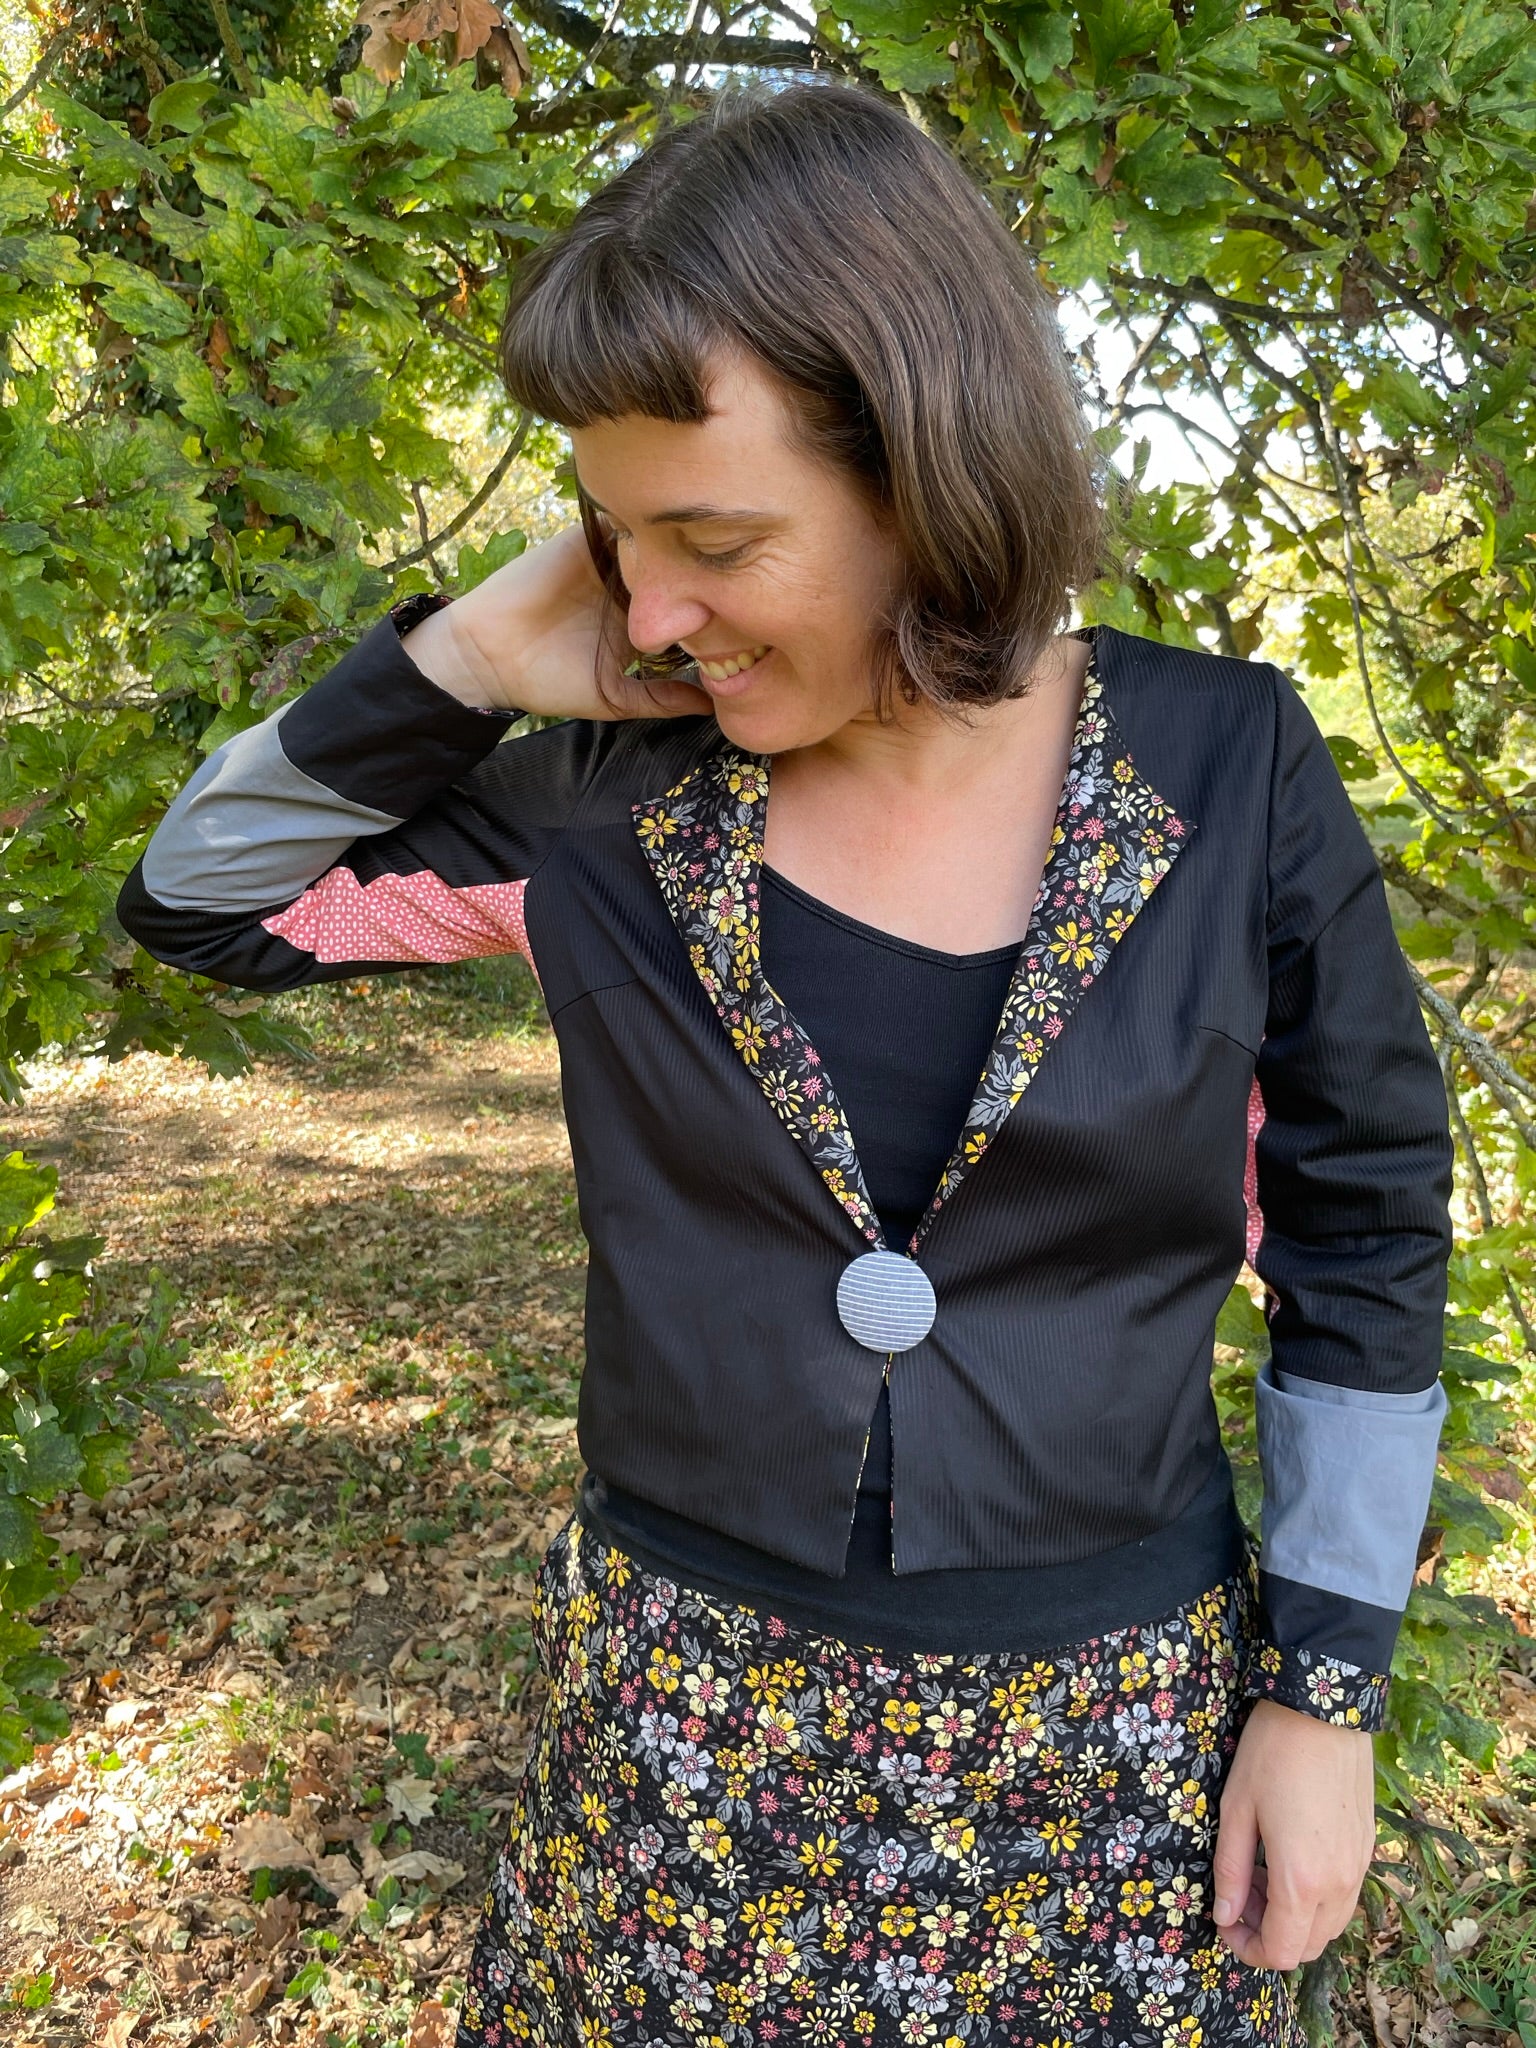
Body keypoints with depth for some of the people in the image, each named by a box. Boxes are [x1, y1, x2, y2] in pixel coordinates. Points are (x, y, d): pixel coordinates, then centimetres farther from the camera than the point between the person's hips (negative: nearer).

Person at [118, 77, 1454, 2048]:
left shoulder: (1226, 770, -12)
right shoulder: (613, 798, -9)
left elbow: (1364, 1243, -4)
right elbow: (201, 901, 1)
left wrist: (1327, 1689, -2)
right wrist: (463, 663, -15)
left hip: (1108, 1727, 0)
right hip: (691, 1707, 1)